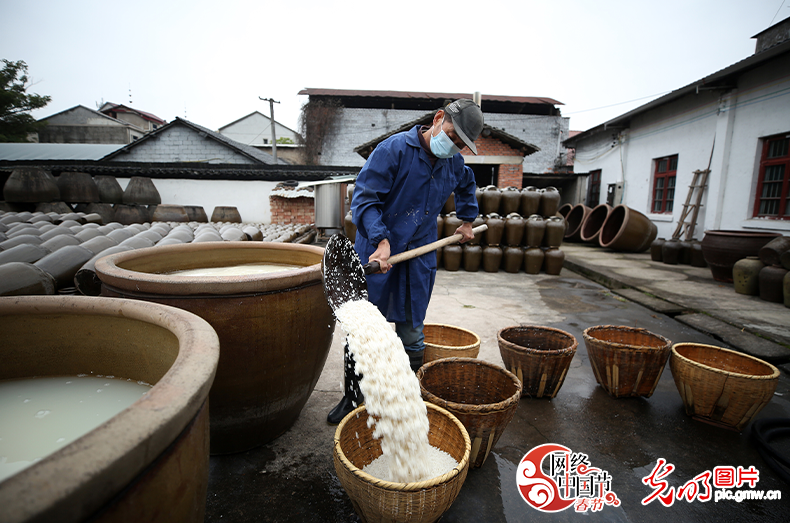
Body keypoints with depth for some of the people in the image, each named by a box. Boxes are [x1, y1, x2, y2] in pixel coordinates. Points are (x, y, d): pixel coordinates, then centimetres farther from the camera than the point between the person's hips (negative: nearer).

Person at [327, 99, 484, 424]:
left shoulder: (454, 165, 8)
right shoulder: (394, 149, -11)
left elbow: (467, 186, 33)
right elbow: (364, 198, -17)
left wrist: (467, 220, 29)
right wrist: (382, 240, -29)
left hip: (418, 258, 4)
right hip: (377, 254, -4)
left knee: (412, 334, 10)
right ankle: (352, 398, 24)